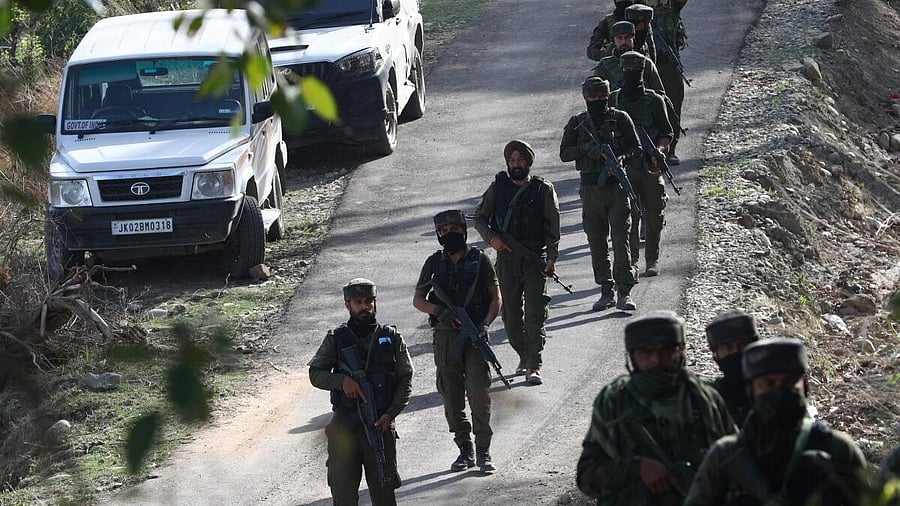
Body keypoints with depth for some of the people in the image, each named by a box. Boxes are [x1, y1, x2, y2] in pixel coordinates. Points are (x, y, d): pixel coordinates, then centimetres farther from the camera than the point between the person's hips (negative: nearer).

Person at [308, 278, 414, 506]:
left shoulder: (391, 337, 4)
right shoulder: (336, 339, 3)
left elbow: (406, 379, 5)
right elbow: (315, 374, 6)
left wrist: (391, 413, -7)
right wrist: (342, 380, -13)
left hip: (380, 425, 0)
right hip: (344, 426, 0)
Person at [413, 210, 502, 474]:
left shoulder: (479, 260, 1)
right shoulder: (434, 263, 7)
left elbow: (496, 297, 5)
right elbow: (418, 299, 10)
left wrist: (485, 323, -11)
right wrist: (439, 311, -10)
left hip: (474, 336, -3)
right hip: (445, 336, 3)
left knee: (479, 393, -10)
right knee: (451, 398, 6)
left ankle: (484, 452, -2)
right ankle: (465, 451, 18)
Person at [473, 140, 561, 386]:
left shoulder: (543, 189, 2)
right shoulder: (498, 187, 7)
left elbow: (553, 226, 1)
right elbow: (479, 217, 13)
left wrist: (552, 257, -8)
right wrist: (491, 237, -6)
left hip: (536, 259, -2)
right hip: (506, 257, 2)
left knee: (535, 314, -10)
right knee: (511, 315, 6)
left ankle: (534, 366, -11)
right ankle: (523, 356, 27)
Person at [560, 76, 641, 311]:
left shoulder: (620, 119, 2)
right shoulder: (577, 123, 8)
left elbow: (637, 151, 3)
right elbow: (564, 153, 2)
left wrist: (622, 158, -18)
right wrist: (585, 148, -15)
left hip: (617, 186, -3)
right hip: (591, 188, 3)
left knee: (621, 239, -10)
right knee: (597, 243, 7)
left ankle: (624, 292, -8)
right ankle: (606, 292, 16)